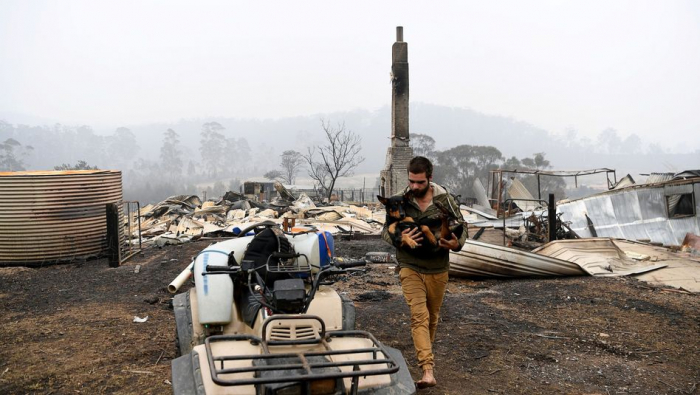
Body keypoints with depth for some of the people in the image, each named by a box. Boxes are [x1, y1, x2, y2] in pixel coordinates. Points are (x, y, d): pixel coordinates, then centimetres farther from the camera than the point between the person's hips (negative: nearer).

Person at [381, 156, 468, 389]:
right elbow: (385, 230, 0)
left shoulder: (444, 199, -7)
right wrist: (398, 238, -23)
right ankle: (428, 370, -19)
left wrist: (457, 243, -20)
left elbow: (461, 225, 2)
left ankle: (424, 354, 42)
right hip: (410, 268, -2)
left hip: (438, 269, 2)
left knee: (432, 316, 17)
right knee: (419, 315, -14)